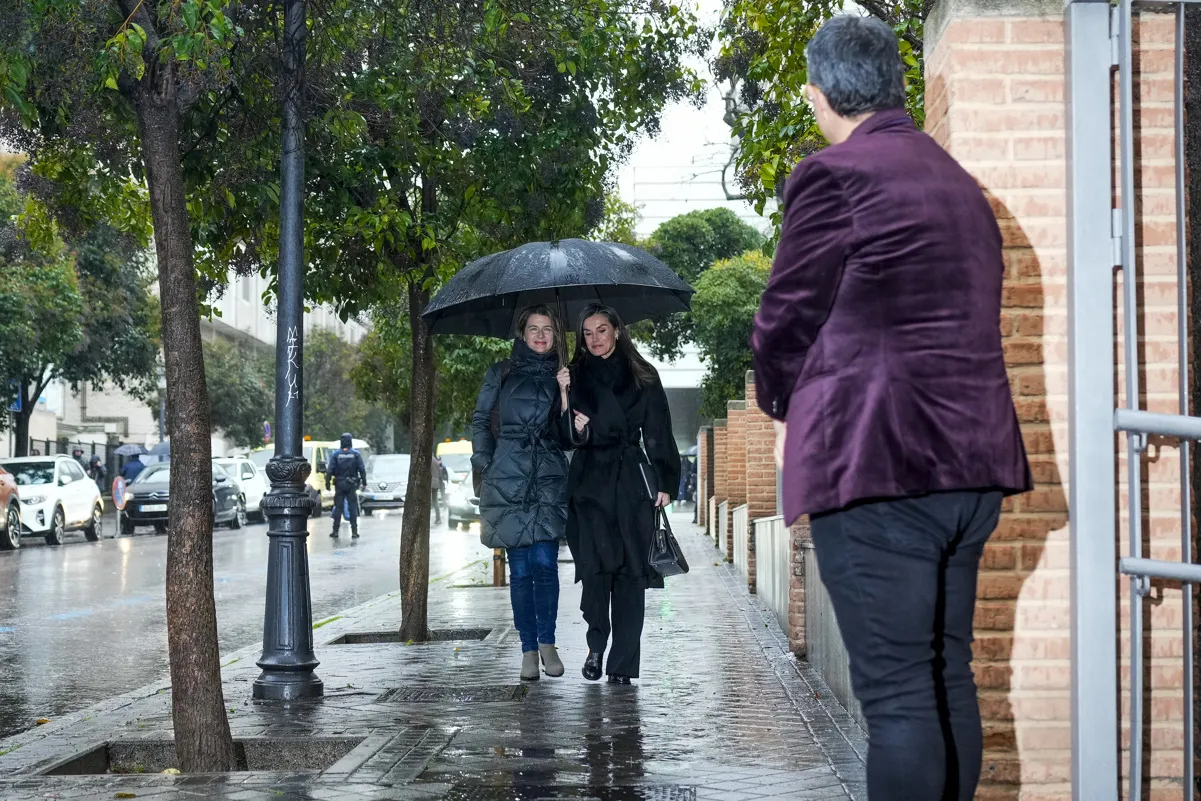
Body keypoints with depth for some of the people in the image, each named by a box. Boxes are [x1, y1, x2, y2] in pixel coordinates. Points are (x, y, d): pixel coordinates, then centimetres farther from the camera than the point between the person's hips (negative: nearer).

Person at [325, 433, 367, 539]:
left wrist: (327, 482, 0)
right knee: (353, 508, 2)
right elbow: (362, 469, -4)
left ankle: (335, 530, 6)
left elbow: (330, 470, -5)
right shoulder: (356, 454, -3)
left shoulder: (336, 454, -3)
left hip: (339, 485, 0)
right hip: (352, 485, 0)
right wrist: (364, 481, 4)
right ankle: (354, 531, -1)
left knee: (338, 507, 6)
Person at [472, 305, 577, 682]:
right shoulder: (501, 374, 12)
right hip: (509, 479, 0)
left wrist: (564, 394, -5)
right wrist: (486, 464, 2)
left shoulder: (561, 377, 13)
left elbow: (569, 437, 7)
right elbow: (480, 421, 13)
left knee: (545, 563, -10)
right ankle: (529, 649, 7)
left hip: (549, 480, 0)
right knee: (520, 568, 0)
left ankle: (547, 642, 3)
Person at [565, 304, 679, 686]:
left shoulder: (643, 377, 10)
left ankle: (623, 664, 1)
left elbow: (658, 434, 7)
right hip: (590, 483, 0)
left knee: (631, 571, -3)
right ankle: (596, 646, 6)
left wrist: (665, 483, -1)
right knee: (595, 565, -13)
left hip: (633, 483, 0)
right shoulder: (576, 378, 12)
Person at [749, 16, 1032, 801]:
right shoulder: (961, 184, 17)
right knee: (949, 678, 15)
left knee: (897, 693, -6)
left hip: (877, 463, -8)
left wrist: (783, 409, 16)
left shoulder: (835, 174, -8)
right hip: (971, 462, 8)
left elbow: (786, 321, -4)